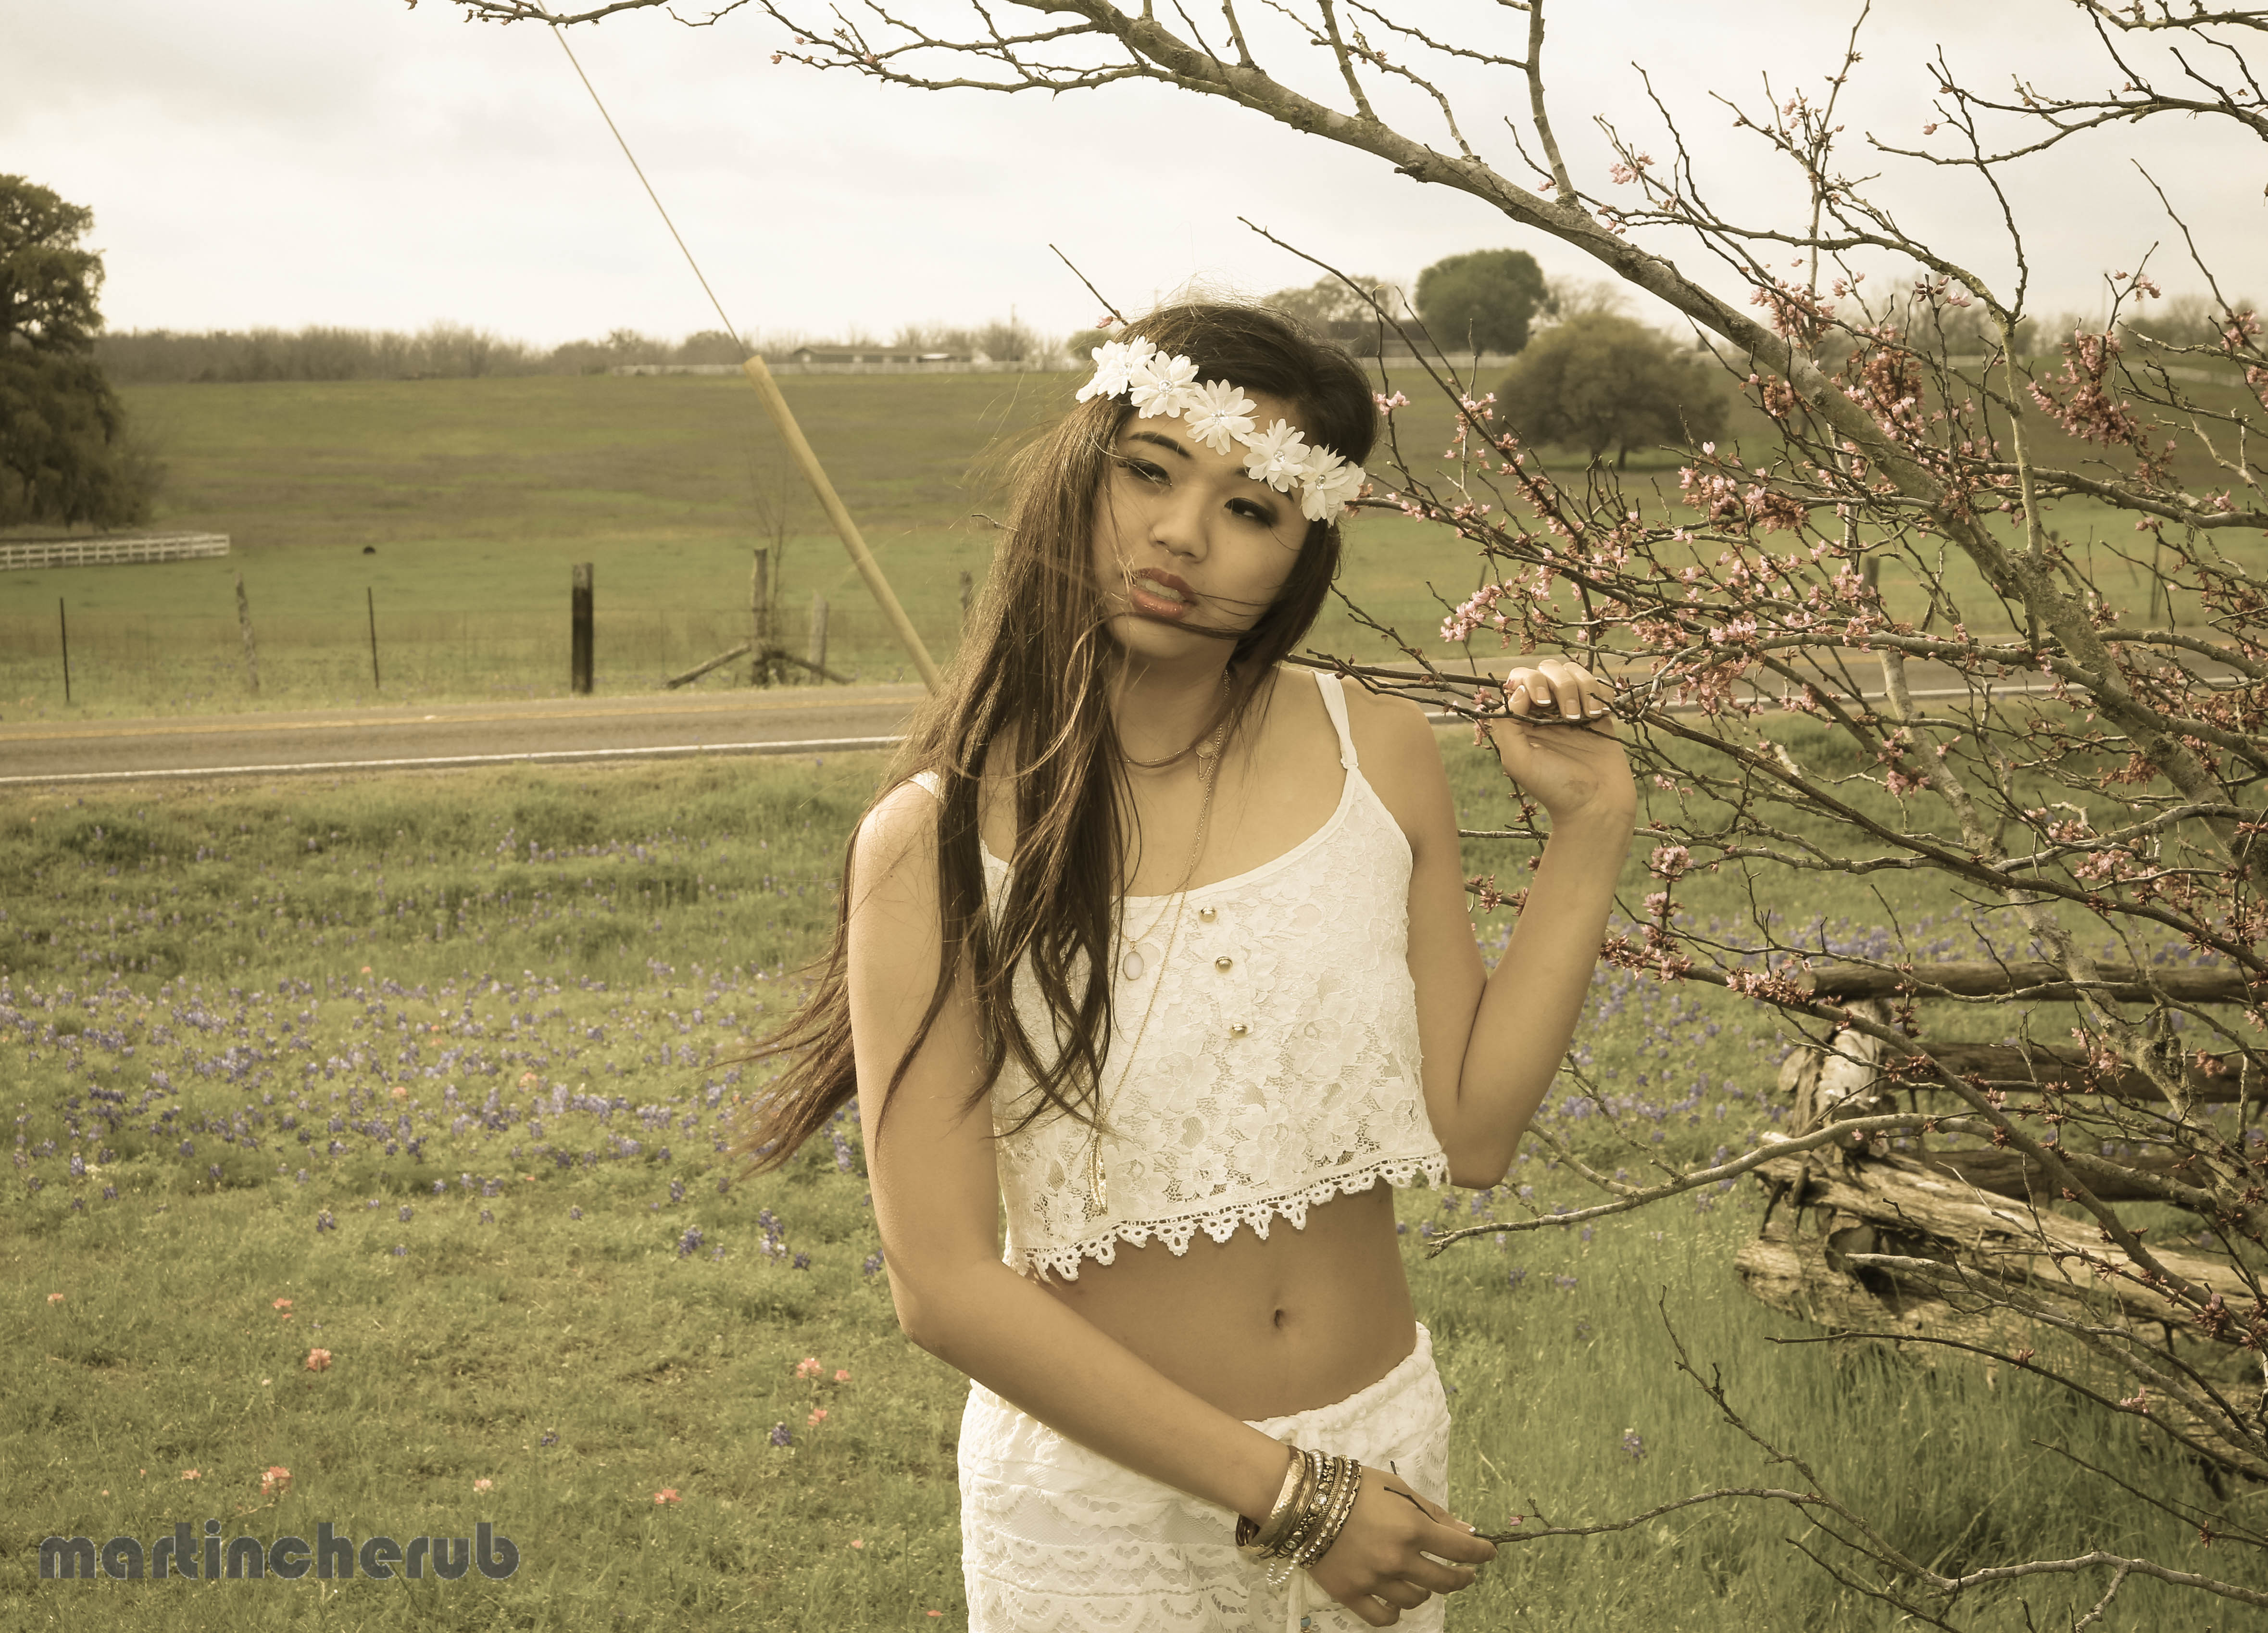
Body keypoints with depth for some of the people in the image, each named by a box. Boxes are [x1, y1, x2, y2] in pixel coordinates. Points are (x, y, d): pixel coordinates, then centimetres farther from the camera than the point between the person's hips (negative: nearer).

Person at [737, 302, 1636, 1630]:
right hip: (1097, 1497, -3)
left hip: (1385, 1444, 4)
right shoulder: (934, 845, -16)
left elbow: (1474, 1133, -4)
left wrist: (1592, 831, -8)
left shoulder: (1380, 757, -6)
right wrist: (1282, 1495, -18)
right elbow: (946, 1284, -17)